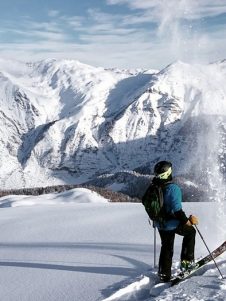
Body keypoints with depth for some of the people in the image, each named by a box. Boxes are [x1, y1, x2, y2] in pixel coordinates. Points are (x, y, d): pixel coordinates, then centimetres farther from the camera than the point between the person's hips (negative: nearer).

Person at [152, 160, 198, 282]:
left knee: (166, 248, 20)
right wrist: (186, 221, -16)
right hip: (173, 224, -6)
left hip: (160, 225, 6)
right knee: (190, 231, 23)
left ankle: (164, 274, 22)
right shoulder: (173, 188, -25)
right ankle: (187, 261, 21)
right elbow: (177, 209, -28)